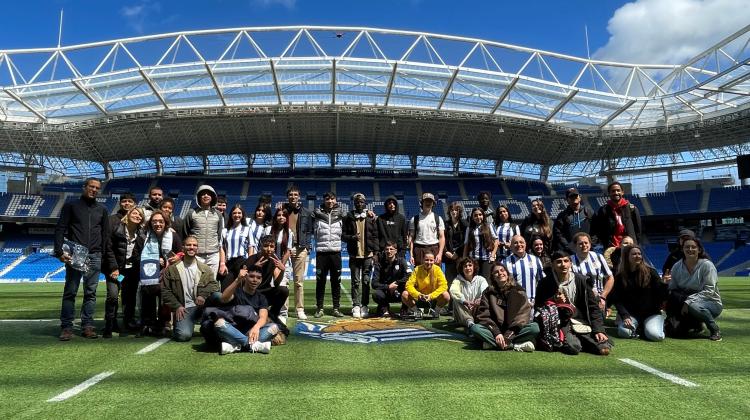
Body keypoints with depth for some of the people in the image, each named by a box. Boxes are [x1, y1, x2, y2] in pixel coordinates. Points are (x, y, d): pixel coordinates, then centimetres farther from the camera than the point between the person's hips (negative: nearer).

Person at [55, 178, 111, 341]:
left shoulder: (102, 210, 16)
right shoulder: (71, 206, 7)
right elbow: (60, 229, 1)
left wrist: (104, 255, 5)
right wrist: (60, 252, -10)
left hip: (94, 257, 3)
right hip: (74, 255, -2)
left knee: (91, 293, 3)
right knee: (70, 292, -1)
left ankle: (87, 326, 8)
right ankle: (66, 327, 5)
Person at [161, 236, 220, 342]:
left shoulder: (206, 269, 10)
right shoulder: (172, 269, 8)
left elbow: (214, 285, -2)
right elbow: (165, 290, 6)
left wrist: (203, 295, -22)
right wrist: (176, 306, -6)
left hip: (203, 306, 2)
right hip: (184, 309, -1)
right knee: (184, 335, -28)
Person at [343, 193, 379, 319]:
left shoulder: (371, 218, 6)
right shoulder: (349, 218, 7)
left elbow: (375, 236, 5)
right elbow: (343, 235, 6)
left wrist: (376, 252, -3)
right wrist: (352, 237, -14)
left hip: (368, 254, 0)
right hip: (354, 255, 0)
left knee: (366, 281, 3)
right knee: (356, 281, 1)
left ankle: (364, 306, 10)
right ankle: (356, 306, 4)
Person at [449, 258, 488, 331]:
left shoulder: (481, 279, 3)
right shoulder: (458, 280, 1)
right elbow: (453, 291, -23)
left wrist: (480, 299, -41)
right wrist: (465, 301, -40)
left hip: (477, 313, 0)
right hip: (462, 318, 0)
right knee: (456, 300, -29)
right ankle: (469, 323, -44)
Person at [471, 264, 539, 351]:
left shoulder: (518, 291, 4)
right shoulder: (488, 293, 7)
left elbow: (522, 314, -7)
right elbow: (483, 315, -3)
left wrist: (508, 335, -19)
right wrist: (496, 333, -19)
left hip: (514, 331, 0)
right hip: (494, 330, 1)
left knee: (535, 327, -27)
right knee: (475, 328, -28)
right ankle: (516, 345, -32)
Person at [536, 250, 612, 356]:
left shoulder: (582, 281, 4)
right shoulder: (545, 283, -1)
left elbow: (593, 307, 6)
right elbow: (538, 308, 6)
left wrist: (599, 330, -4)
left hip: (580, 324, 3)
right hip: (559, 324, -3)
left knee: (605, 348, -18)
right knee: (573, 347, -32)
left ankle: (578, 340, 8)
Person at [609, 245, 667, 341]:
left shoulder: (650, 271, 0)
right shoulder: (620, 276, 2)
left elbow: (660, 294, -3)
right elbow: (617, 300, -2)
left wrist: (664, 284, -23)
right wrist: (625, 316, -15)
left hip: (651, 313, 0)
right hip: (630, 313, 1)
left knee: (655, 335, -27)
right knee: (625, 332, -28)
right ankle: (637, 327, 6)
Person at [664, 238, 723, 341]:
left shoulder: (707, 265, -12)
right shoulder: (677, 266, 0)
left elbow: (709, 291, -19)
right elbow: (672, 289, -2)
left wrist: (688, 301, -28)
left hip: (711, 302, -4)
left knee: (692, 306, -39)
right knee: (674, 331, -15)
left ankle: (715, 330, -11)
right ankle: (694, 324, 19)